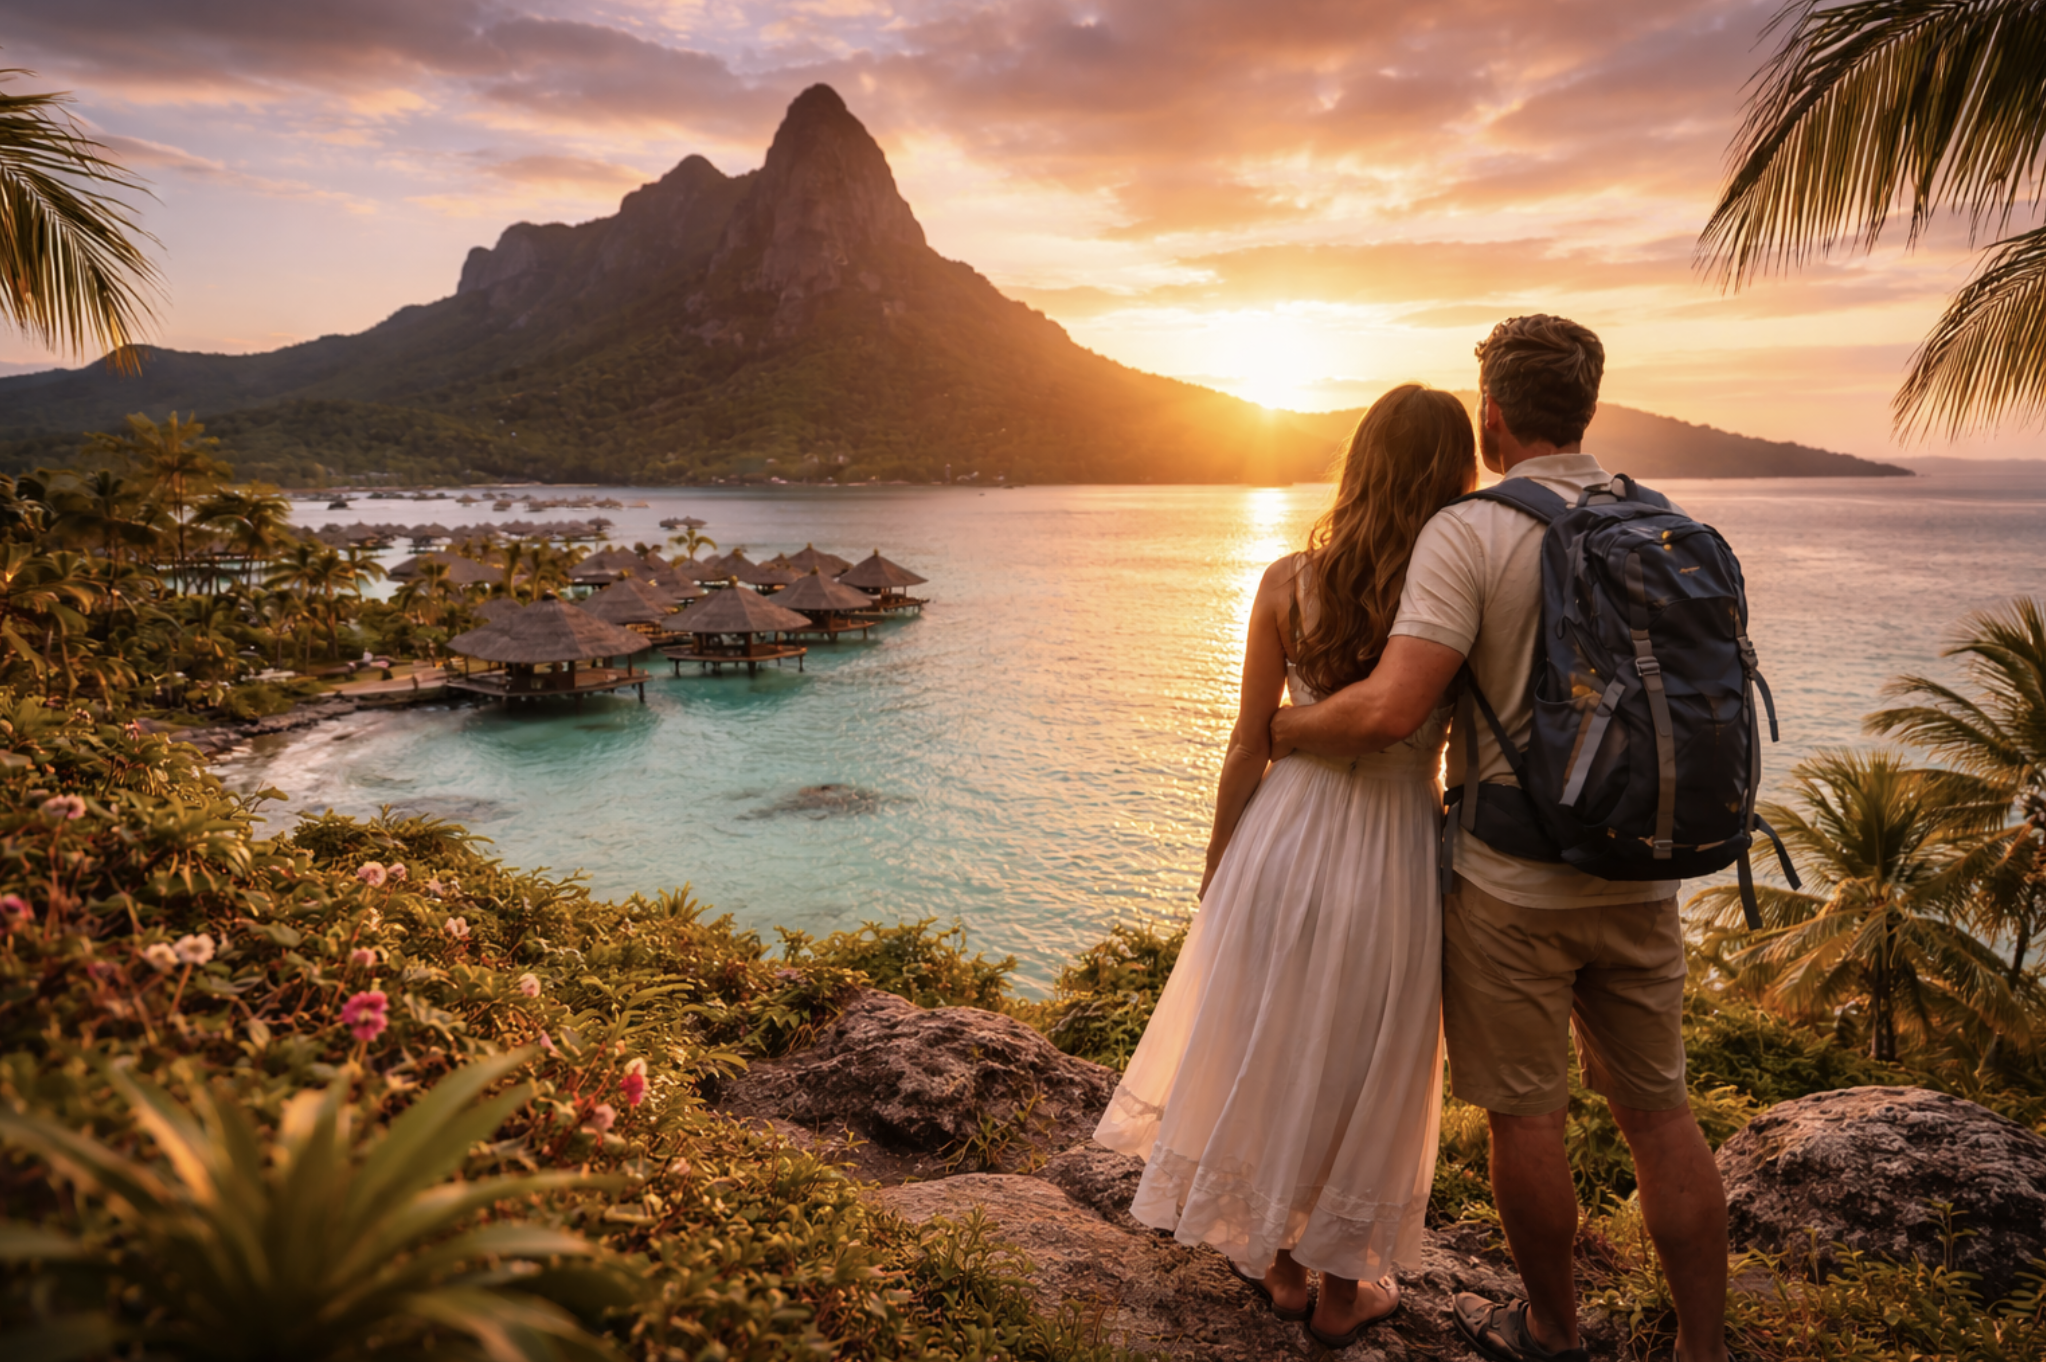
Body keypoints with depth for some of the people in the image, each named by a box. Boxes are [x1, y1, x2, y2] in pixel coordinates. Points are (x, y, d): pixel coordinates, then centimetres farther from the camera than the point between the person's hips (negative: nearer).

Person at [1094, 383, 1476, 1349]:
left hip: (1284, 843, 1)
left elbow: (1247, 752, -5)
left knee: (1268, 1057, 21)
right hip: (1397, 859, -1)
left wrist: (1215, 882, 7)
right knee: (1366, 1081, 18)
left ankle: (1278, 1265, 39)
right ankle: (1342, 1293, 35)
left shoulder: (1289, 584, -8)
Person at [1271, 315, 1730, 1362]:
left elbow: (1390, 711, -24)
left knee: (1526, 1115, 11)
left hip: (1512, 882, -6)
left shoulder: (1468, 532, -15)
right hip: (1641, 874, 6)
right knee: (1658, 1109, 17)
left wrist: (1282, 727, -8)